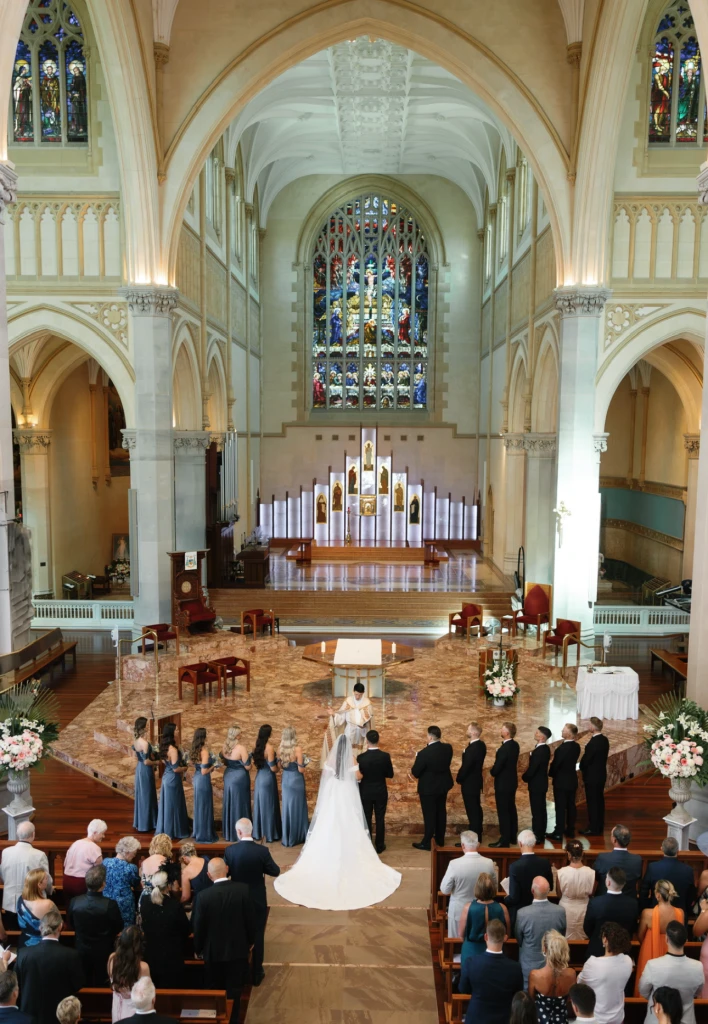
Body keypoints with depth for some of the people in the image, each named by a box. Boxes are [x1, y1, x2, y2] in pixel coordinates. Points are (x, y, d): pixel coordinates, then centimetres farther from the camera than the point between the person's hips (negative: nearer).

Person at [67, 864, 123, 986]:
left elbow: (70, 925, -2)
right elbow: (119, 927, -12)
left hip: (81, 950, 2)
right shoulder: (110, 904, -30)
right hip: (103, 952, -2)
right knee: (101, 985, 20)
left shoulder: (75, 902, -22)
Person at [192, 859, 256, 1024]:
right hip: (238, 949, 1)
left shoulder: (204, 896, -20)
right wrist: (250, 941, 10)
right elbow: (250, 919, -8)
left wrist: (198, 949, 9)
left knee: (214, 990, 20)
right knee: (234, 990, 16)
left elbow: (199, 927, -9)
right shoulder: (242, 889, -17)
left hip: (213, 951, 0)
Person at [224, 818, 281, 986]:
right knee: (257, 937, 13)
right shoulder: (262, 851, -19)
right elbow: (275, 872, -9)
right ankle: (256, 973, 23)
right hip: (258, 901, -1)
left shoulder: (229, 850, -15)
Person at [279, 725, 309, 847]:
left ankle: (287, 837, 26)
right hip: (296, 779, -5)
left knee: (287, 806, 16)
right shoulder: (297, 749, -22)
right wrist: (303, 762, 0)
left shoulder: (281, 749, -6)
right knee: (297, 806, 10)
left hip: (285, 779, 5)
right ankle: (297, 836, 22)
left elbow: (280, 766, 5)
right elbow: (300, 769, -19)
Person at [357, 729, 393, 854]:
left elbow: (358, 775, -7)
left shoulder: (361, 757, -16)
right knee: (380, 819, 11)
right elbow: (390, 774, -3)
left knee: (366, 819, 11)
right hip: (381, 792, 1)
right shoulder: (385, 756, -13)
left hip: (365, 792, -1)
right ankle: (379, 846, 18)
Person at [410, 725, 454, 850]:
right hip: (443, 785, 6)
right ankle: (440, 839, 31)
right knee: (441, 813, 19)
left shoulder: (424, 753, -28)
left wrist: (418, 759, 0)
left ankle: (426, 842, 16)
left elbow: (415, 773, -18)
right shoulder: (448, 748, -9)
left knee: (429, 815, 5)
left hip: (428, 788, -6)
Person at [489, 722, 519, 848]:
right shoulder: (515, 745, 0)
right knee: (511, 809, 19)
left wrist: (492, 772, -1)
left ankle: (504, 839, 7)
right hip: (512, 782, 9)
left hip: (503, 784, -9)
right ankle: (512, 835, 30)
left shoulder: (504, 749, -28)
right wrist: (495, 769, 4)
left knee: (503, 812, 0)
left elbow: (496, 768, -23)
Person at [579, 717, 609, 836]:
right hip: (601, 774, 9)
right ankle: (599, 827, 26)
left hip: (592, 776, -9)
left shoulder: (593, 743, -26)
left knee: (592, 802, 2)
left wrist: (582, 768, 1)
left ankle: (593, 828, 10)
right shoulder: (605, 740, 1)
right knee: (599, 801, 16)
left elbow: (585, 760, -18)